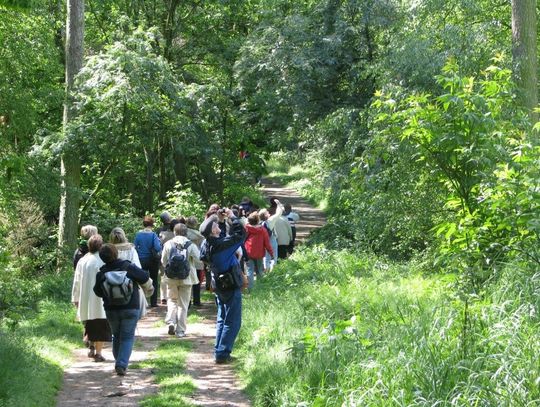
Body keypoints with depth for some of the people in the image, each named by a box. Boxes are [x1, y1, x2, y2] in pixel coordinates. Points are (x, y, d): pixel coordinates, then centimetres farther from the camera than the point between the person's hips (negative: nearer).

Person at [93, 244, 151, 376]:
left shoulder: (101, 273, -5)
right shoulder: (128, 267, -12)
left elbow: (98, 292, 5)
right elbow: (145, 278, -7)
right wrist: (149, 287, 14)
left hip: (111, 310, 2)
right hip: (130, 309, -2)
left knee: (116, 336, 20)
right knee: (127, 337, 2)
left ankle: (119, 363, 26)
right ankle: (122, 365, -12)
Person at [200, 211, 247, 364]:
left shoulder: (206, 245, -2)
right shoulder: (221, 244, -25)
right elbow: (241, 234, -16)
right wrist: (233, 218, -6)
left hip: (219, 286, 8)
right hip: (231, 287, -8)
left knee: (222, 320, 19)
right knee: (232, 322, -1)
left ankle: (219, 351, 23)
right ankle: (222, 353, -2)